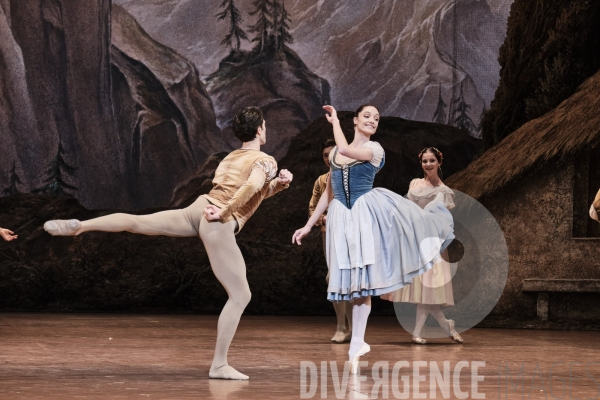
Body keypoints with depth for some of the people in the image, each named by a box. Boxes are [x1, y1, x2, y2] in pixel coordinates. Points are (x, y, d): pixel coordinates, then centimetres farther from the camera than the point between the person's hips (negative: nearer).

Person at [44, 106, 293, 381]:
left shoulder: (230, 158, 24)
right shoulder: (266, 161, -2)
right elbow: (251, 187, -24)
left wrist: (278, 184, 18)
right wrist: (225, 212, -14)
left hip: (198, 209, 7)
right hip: (218, 225, -7)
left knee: (135, 222, 11)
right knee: (241, 296, -3)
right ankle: (219, 365, -6)